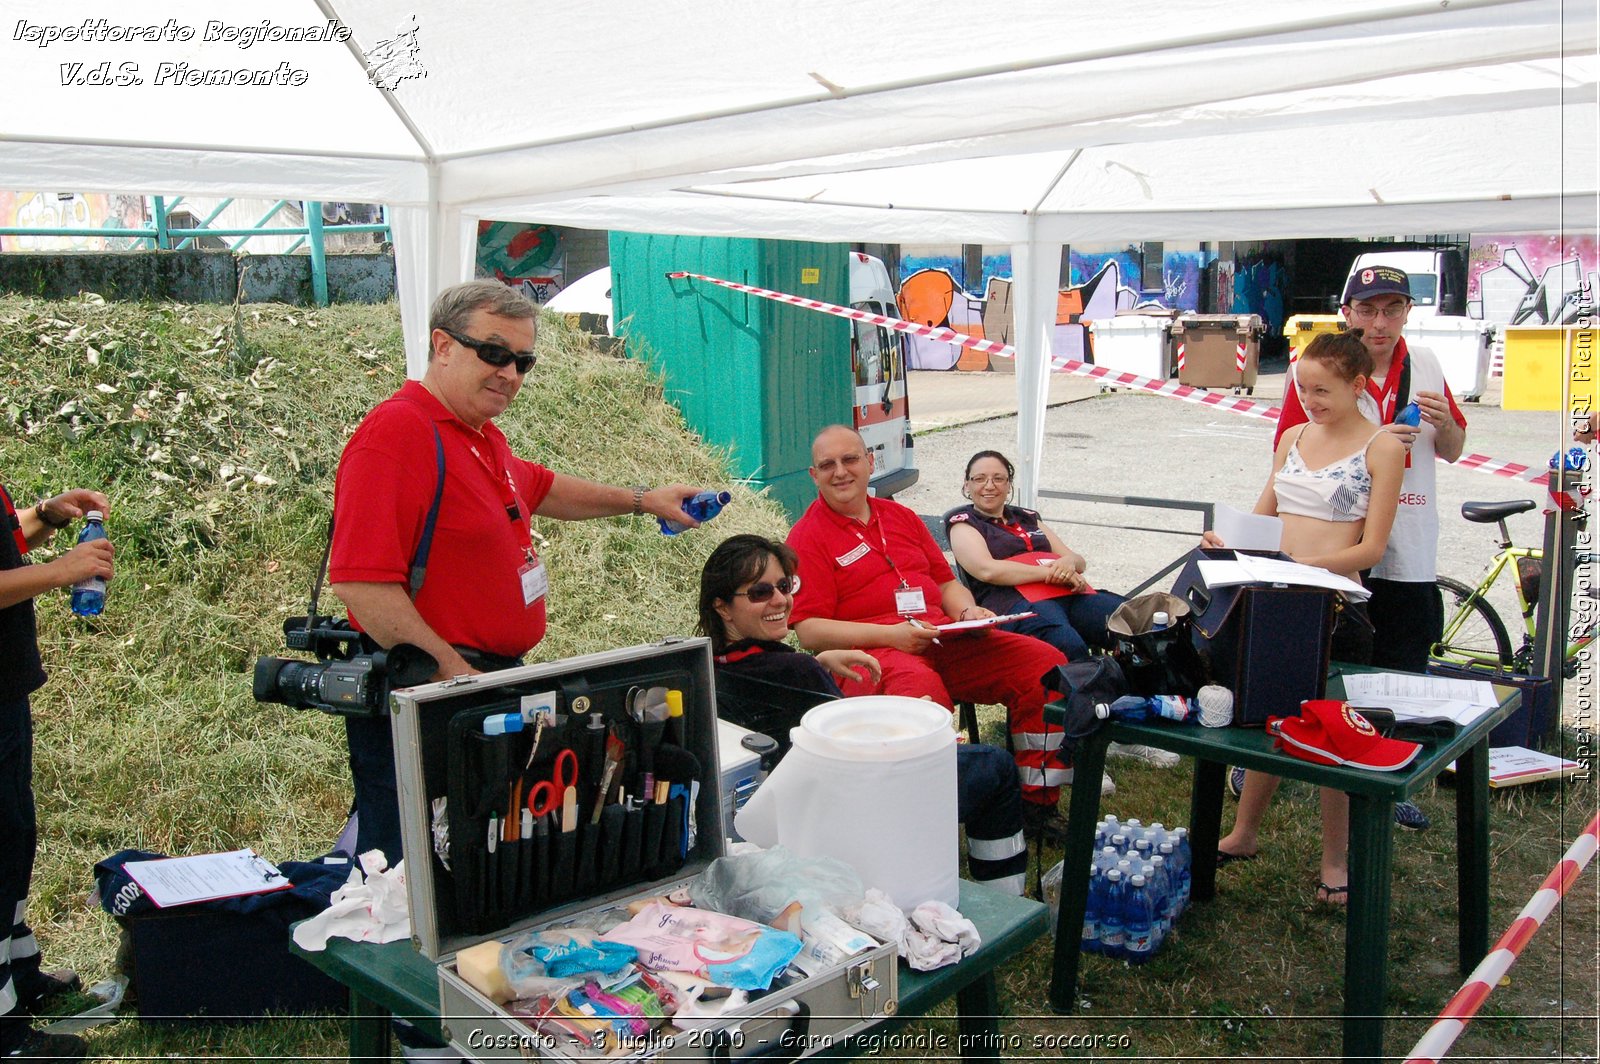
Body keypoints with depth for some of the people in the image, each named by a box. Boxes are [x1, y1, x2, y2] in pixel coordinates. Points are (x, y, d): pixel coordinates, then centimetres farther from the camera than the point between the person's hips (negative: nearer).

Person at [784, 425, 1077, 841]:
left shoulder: (901, 517, 22)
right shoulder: (808, 537, 1)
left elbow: (946, 581, 27)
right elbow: (809, 631, -7)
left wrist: (968, 611, 3)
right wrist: (891, 635, -17)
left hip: (941, 640, 7)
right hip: (866, 653, -6)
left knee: (1045, 663, -9)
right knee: (921, 686, -41)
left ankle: (1037, 803, 0)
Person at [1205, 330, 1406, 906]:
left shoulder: (1382, 447, -6)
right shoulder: (1293, 438, 10)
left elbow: (1371, 547, -12)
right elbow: (1262, 516, 14)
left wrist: (1302, 566, -24)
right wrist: (1229, 542, -7)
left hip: (1336, 605, -5)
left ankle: (1335, 862, 22)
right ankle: (1242, 836, 32)